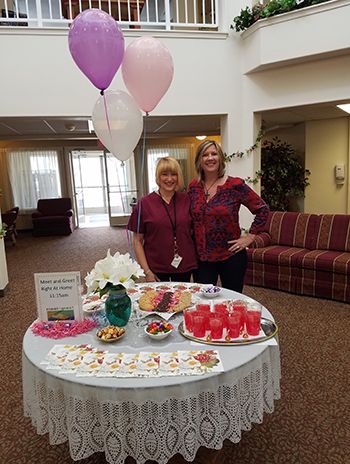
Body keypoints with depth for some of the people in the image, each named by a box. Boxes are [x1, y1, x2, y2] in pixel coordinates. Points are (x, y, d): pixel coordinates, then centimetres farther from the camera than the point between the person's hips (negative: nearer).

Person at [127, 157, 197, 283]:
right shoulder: (145, 204, -6)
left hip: (184, 267, 2)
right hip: (156, 270, -2)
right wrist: (147, 272, -8)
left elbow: (194, 231, 9)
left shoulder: (186, 200, 1)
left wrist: (194, 262, 2)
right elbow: (137, 241, -3)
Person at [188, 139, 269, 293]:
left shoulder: (235, 185, -10)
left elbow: (262, 209, -4)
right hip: (202, 257, 3)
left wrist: (250, 236, -8)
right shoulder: (193, 186, 2)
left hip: (231, 256, -2)